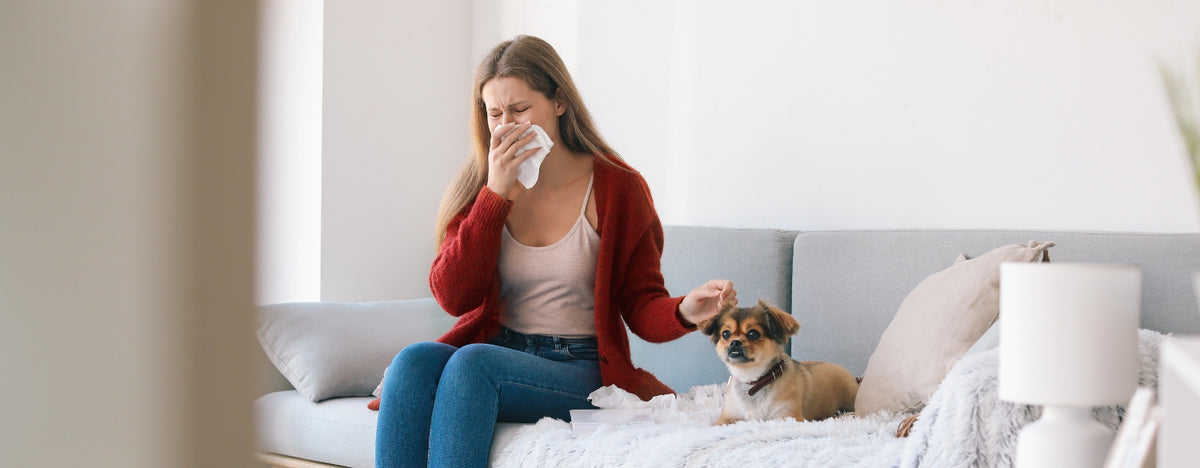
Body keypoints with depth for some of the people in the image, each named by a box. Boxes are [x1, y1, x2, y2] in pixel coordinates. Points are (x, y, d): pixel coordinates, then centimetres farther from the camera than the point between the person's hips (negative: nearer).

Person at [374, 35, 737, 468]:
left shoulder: (616, 188, -1)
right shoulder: (479, 190, 7)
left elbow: (641, 306, 0)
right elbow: (452, 297, -5)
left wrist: (684, 310, -24)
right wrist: (496, 194, -11)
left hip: (581, 371, -3)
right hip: (495, 348, 3)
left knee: (471, 362, -33)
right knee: (413, 361, -29)